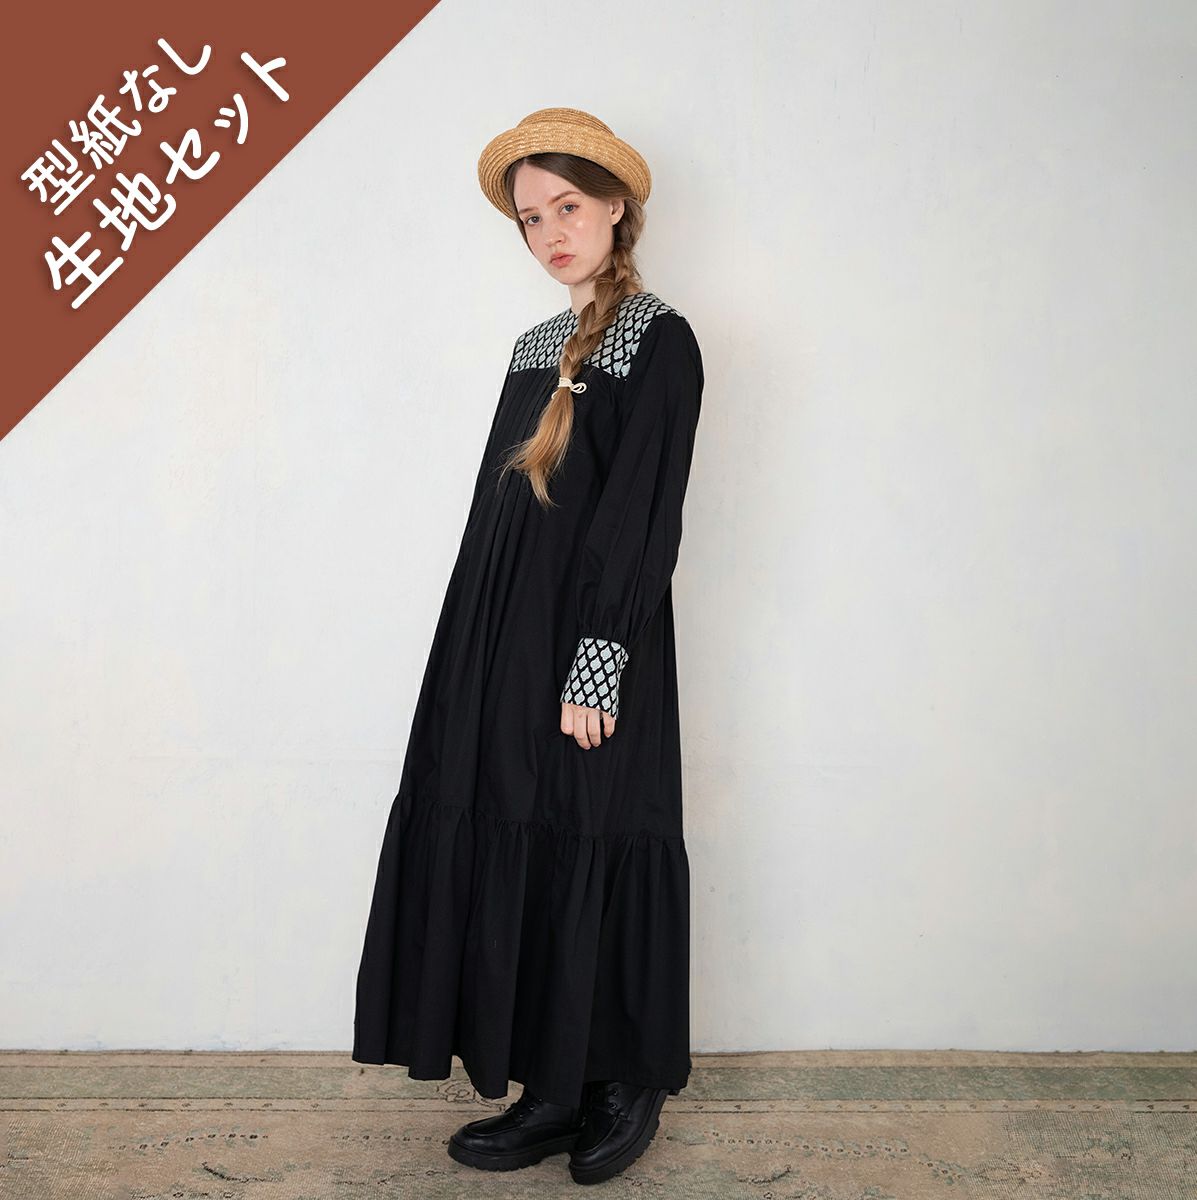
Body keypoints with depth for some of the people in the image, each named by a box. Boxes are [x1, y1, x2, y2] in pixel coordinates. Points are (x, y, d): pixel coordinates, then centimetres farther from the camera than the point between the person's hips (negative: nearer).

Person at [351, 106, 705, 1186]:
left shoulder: (659, 342, -6)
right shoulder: (539, 345, 15)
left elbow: (641, 522, -14)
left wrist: (594, 671, -18)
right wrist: (480, 665, 14)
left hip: (591, 653, -7)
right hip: (504, 652, 7)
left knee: (593, 859, 1)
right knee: (507, 856, 8)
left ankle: (628, 1087, 21)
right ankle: (552, 1091, 21)